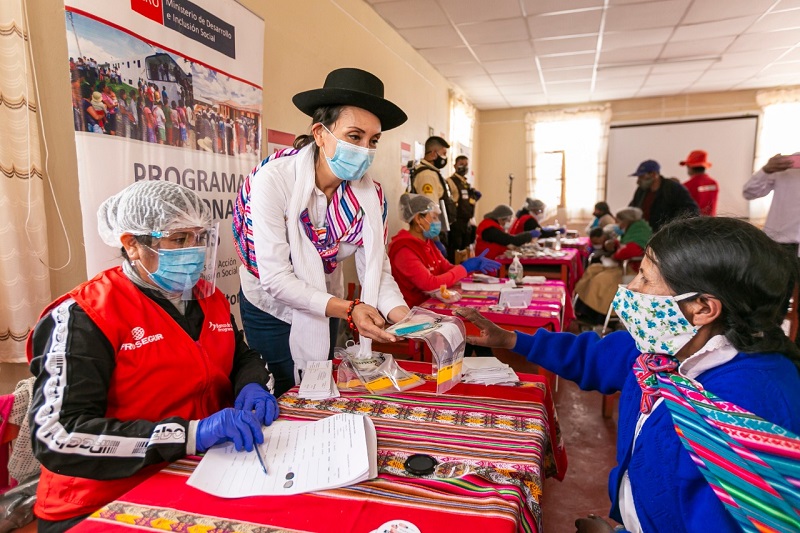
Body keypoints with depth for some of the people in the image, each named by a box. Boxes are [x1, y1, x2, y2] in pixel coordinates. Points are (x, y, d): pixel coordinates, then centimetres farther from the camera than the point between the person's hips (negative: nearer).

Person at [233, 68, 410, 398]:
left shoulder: (370, 194, -15)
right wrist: (348, 310, -39)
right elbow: (275, 278, -30)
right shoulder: (274, 178, -28)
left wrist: (402, 314, -37)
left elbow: (377, 270, -18)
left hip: (326, 307, 5)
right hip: (272, 308, -4)